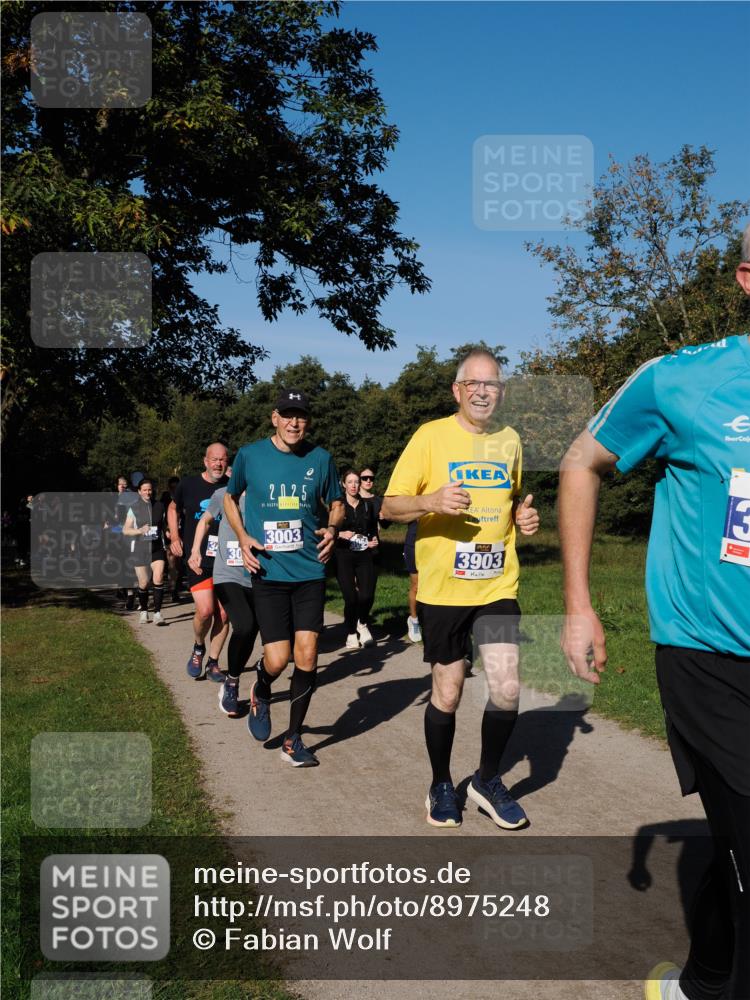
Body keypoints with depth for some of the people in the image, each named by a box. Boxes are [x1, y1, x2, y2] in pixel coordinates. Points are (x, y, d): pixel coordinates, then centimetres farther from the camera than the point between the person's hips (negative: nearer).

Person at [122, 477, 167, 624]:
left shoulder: (159, 506, 6)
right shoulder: (134, 508, 2)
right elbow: (125, 530, 2)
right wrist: (140, 530, -15)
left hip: (157, 548, 0)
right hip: (140, 549, 0)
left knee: (158, 578, -17)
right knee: (143, 582, 5)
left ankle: (157, 613, -13)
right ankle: (144, 612, 26)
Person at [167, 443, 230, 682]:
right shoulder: (188, 484, 0)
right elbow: (173, 508, 17)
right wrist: (175, 537, 5)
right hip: (198, 560, -2)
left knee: (223, 615, 3)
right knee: (205, 610, -15)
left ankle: (213, 663, 20)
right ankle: (198, 648, 16)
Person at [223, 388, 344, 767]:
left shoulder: (320, 458, 3)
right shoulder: (249, 455, -1)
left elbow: (336, 504, 16)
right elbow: (230, 498, 15)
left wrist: (332, 528, -5)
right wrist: (243, 537, -1)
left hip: (310, 570, 2)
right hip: (268, 572, -2)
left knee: (307, 655, -2)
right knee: (277, 660, -7)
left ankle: (293, 739, 16)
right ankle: (260, 694, 31)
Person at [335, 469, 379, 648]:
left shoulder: (368, 505, 11)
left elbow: (374, 529, 21)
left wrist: (374, 541, 2)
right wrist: (340, 534, -14)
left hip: (364, 555, 2)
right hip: (344, 556, -2)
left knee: (367, 595, -11)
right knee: (351, 598, -7)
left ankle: (362, 624, 20)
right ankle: (351, 633, 16)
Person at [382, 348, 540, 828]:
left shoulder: (510, 440, 9)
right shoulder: (431, 436, -5)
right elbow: (390, 506, -7)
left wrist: (524, 515, 3)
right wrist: (431, 501, -26)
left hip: (498, 586, 3)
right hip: (442, 587, -3)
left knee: (507, 688, -6)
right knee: (447, 693, 6)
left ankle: (488, 780, 19)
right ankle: (442, 785, 30)